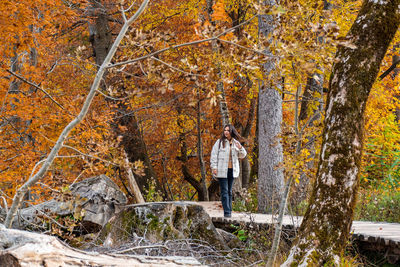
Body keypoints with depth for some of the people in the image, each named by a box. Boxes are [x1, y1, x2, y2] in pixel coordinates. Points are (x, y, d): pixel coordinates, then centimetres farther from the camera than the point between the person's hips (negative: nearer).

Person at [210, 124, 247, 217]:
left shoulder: (236, 143, 11)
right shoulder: (219, 142, -1)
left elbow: (242, 155, 16)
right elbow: (214, 155, -2)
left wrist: (240, 149, -6)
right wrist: (214, 167, -10)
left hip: (232, 170, 4)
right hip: (222, 170, -4)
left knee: (229, 191, 9)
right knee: (224, 191, -8)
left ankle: (229, 211, 14)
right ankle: (226, 212, -10)